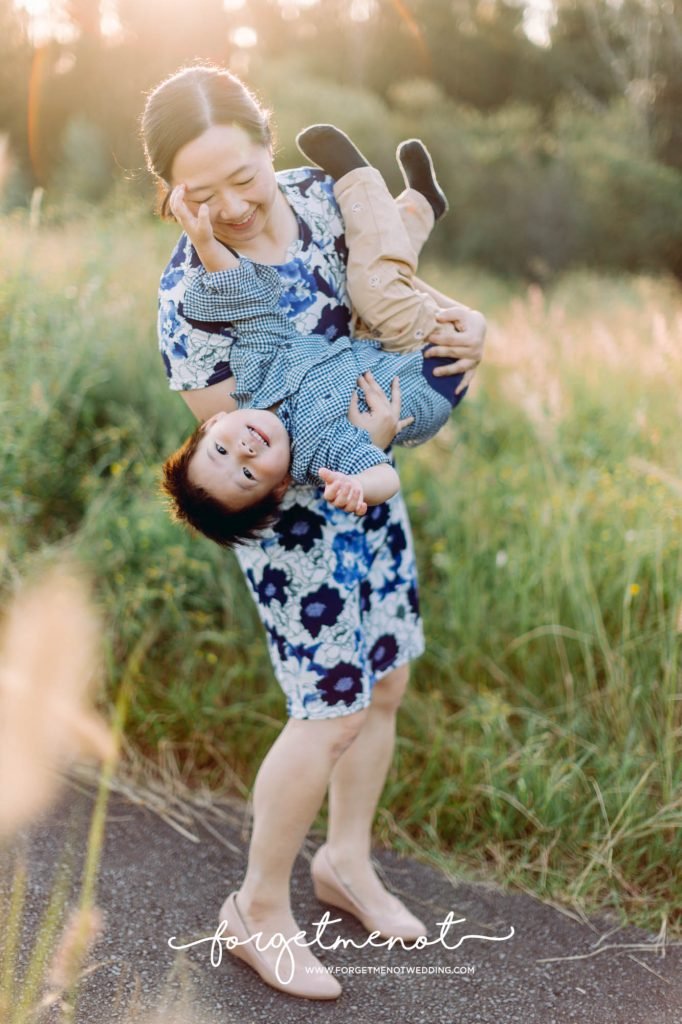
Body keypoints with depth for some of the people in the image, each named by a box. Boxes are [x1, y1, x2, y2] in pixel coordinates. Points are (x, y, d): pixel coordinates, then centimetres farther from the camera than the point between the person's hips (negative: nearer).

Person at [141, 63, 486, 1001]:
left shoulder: (313, 194, -8)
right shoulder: (192, 295, -26)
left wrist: (462, 320, -10)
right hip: (289, 512, -7)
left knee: (387, 681, 16)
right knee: (332, 711, 0)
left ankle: (347, 861, 39)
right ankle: (260, 908, 23)